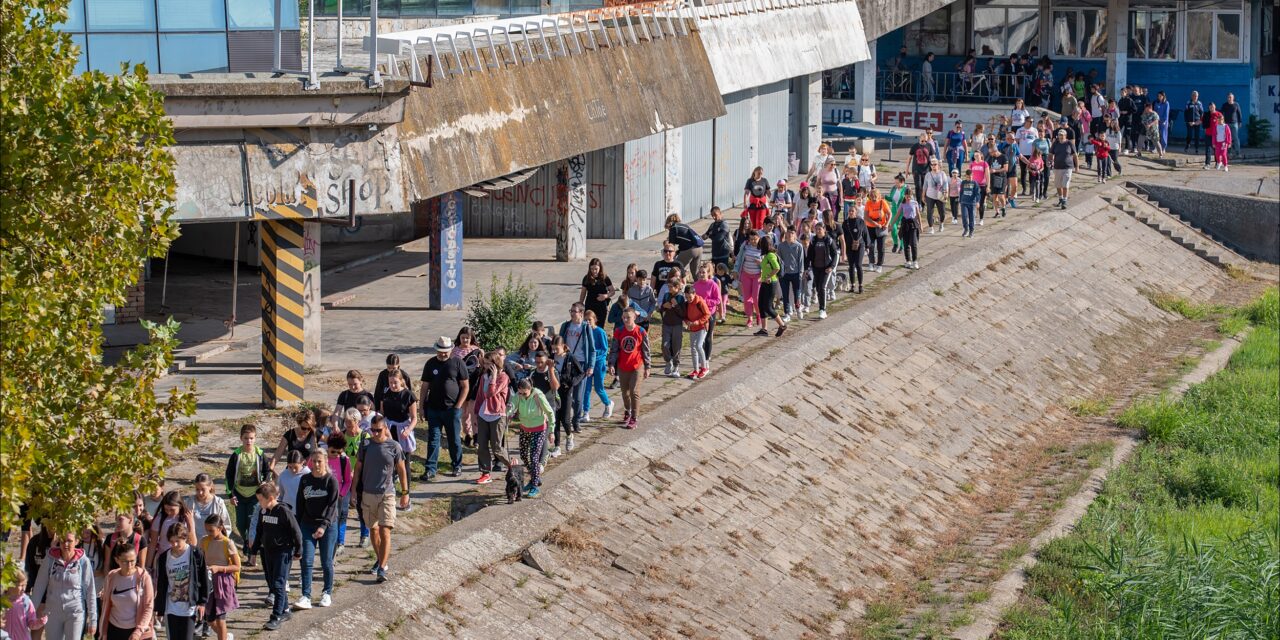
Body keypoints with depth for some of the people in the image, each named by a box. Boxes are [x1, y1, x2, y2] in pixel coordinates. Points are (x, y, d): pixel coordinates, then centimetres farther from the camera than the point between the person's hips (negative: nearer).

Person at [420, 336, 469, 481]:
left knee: (454, 440, 8)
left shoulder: (458, 363, -2)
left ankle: (457, 467, 23)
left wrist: (458, 406, -8)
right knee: (433, 439, 0)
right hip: (434, 408, 2)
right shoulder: (430, 364, 5)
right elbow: (425, 386, 10)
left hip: (452, 409, -2)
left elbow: (465, 387, -1)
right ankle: (430, 470, 1)